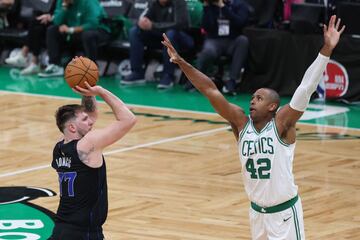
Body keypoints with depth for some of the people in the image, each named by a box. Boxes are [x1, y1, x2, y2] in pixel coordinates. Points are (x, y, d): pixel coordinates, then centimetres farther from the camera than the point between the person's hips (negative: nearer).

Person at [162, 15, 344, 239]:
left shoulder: (282, 124, -13)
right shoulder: (241, 123, -1)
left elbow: (306, 88, -24)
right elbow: (211, 91, -5)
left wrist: (326, 50, -34)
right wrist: (182, 63, -11)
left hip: (284, 212, -6)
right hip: (257, 211, 6)